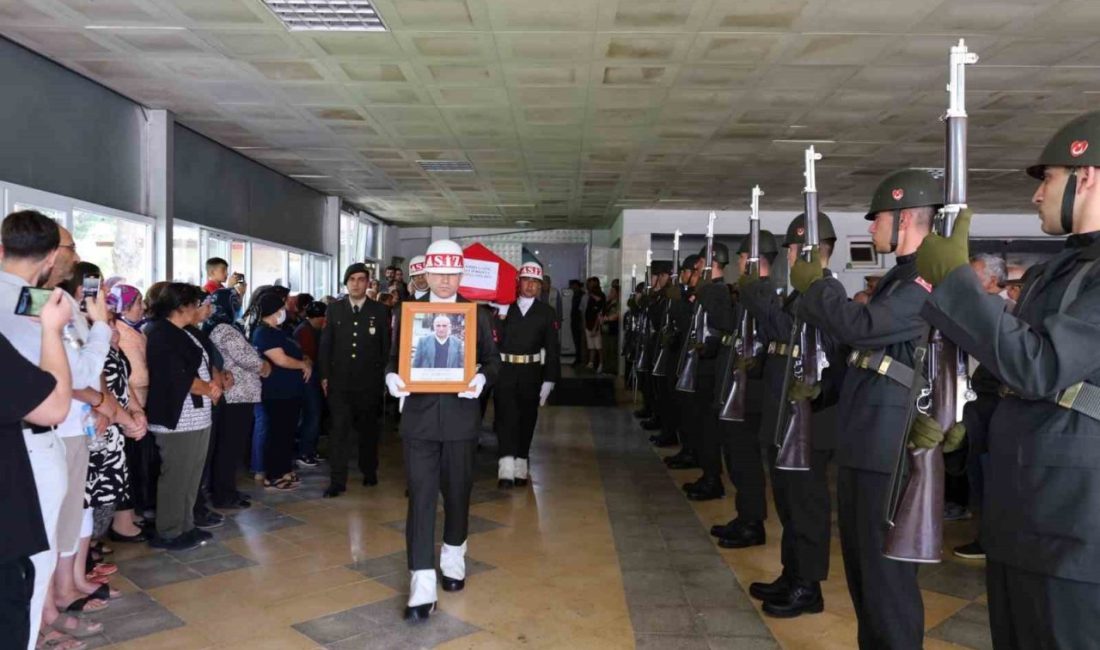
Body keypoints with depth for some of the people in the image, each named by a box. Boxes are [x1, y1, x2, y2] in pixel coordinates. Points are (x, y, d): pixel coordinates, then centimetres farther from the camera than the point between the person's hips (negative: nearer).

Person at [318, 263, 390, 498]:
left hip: (369, 382, 0)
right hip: (339, 381, 0)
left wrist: (385, 376, -3)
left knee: (368, 428, 13)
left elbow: (386, 346, 1)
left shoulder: (380, 310, 1)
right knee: (339, 429, -3)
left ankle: (369, 472, 29)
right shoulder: (334, 309, 5)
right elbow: (325, 344, 5)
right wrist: (324, 376, 1)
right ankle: (337, 480, 2)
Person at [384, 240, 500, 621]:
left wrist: (482, 378, -16)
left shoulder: (476, 313, 3)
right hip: (419, 418, 0)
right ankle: (422, 588, 1)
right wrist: (392, 377, -15)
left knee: (457, 494, 14)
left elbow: (492, 358, 5)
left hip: (461, 418, 1)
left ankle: (453, 560, 39)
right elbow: (394, 357, 7)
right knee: (421, 498, -3)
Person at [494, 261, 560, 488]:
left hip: (531, 374, 2)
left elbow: (552, 348, 3)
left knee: (527, 419, 10)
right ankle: (506, 467, -11)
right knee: (505, 416, -10)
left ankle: (520, 467, 23)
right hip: (504, 371, -2)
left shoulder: (546, 312, 5)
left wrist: (549, 380, -3)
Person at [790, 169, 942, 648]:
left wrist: (816, 284, -13)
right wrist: (814, 290, 7)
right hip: (861, 437, 10)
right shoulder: (899, 277, 17)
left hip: (891, 443, -10)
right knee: (859, 562, 20)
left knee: (886, 568, -1)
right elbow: (851, 336, 17)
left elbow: (861, 328, -27)